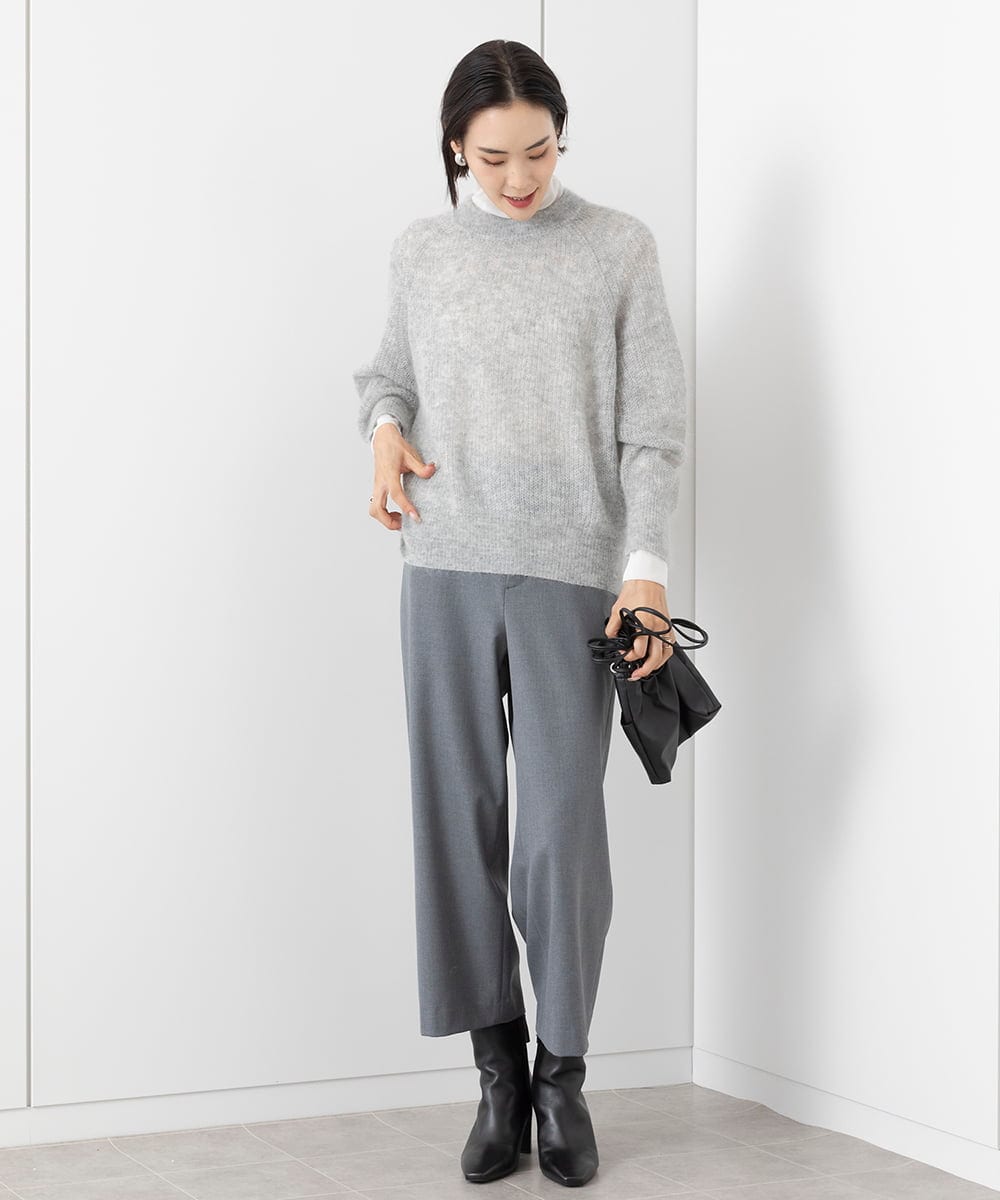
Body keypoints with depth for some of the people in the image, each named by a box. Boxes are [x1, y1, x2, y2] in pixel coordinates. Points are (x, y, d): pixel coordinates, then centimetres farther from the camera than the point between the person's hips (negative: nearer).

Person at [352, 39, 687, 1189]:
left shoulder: (620, 248, 3)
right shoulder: (421, 251, 9)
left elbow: (653, 422, 0)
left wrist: (647, 560, -12)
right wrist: (383, 426, 1)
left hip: (571, 572, -2)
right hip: (445, 567, 3)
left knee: (560, 829, -5)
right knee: (459, 820, 2)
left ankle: (563, 1074, 11)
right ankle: (499, 1069, 13)